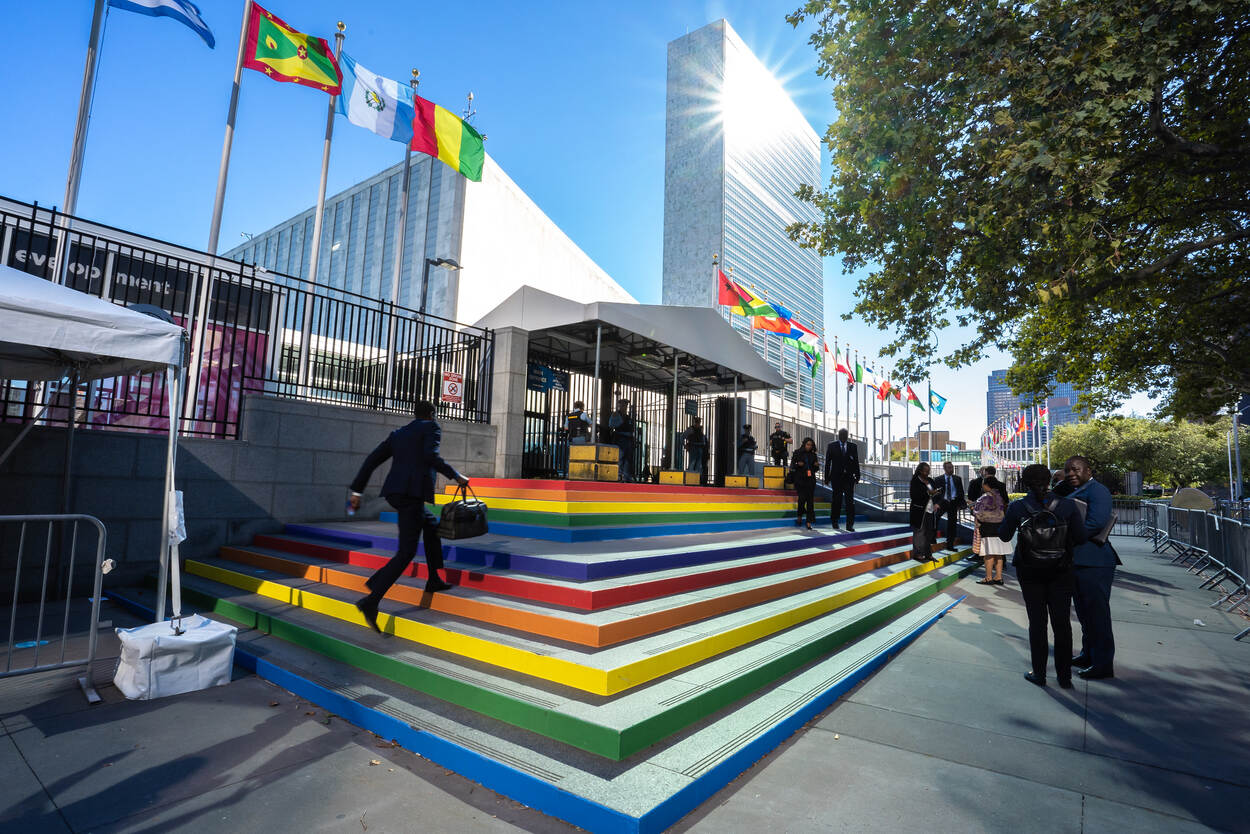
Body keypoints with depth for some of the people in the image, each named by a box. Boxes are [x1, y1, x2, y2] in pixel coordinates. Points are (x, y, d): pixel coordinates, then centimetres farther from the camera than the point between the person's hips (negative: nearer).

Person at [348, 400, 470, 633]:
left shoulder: (398, 434, 23)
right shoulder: (432, 428, 5)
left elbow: (372, 459, 15)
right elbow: (431, 456, -14)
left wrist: (356, 490, 14)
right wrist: (455, 475, -7)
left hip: (393, 491, 8)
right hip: (413, 492, -8)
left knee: (431, 523, 28)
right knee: (406, 552, -8)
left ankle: (433, 579, 31)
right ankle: (371, 601, -20)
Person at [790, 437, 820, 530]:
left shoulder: (813, 455, 10)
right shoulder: (797, 453, 1)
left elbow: (816, 469, 16)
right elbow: (792, 466, 2)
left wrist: (816, 465, -5)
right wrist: (798, 465, -17)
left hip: (810, 480, 3)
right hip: (800, 480, -3)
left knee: (810, 500, -3)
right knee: (802, 498, -10)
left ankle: (809, 522, 1)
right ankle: (799, 515, 18)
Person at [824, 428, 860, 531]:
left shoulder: (853, 446, 8)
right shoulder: (832, 446, 3)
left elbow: (856, 462, 8)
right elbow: (827, 462, 3)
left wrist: (857, 476, 3)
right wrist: (826, 477, 0)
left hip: (849, 477, 1)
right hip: (836, 477, -1)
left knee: (850, 501, -3)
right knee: (837, 500, 4)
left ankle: (850, 524, 1)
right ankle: (834, 521, 21)